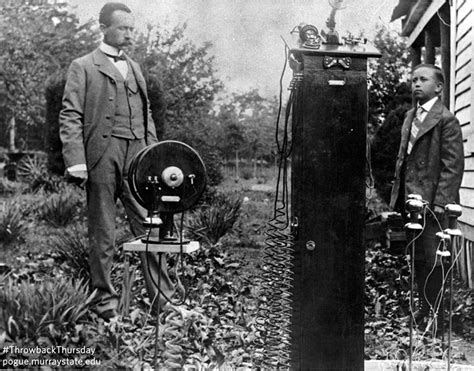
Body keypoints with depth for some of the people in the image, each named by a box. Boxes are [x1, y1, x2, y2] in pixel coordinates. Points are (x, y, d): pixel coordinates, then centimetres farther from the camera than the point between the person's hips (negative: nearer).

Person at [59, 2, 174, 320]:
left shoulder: (135, 68, 21)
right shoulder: (83, 67, 5)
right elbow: (70, 116, -3)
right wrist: (76, 161, -14)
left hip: (137, 160, 4)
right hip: (102, 160, -4)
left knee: (150, 228, 1)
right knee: (102, 235, 4)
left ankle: (163, 297, 7)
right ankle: (105, 299, 16)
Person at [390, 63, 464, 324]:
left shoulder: (446, 120, -7)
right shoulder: (410, 117, 16)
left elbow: (453, 165, -13)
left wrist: (440, 202, -18)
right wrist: (398, 196, 13)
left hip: (431, 203, -7)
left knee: (432, 261, -1)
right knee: (418, 260, 14)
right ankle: (423, 308, 25)